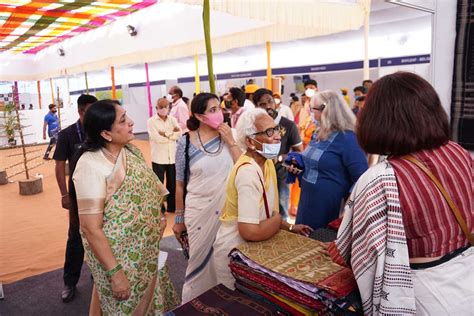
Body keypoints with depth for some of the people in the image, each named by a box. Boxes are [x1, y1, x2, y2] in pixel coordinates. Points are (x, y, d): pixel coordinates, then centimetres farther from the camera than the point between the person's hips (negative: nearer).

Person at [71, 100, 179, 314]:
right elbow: (91, 228, -23)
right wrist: (115, 273, -21)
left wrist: (157, 217, 2)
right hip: (118, 257, -7)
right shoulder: (91, 165, -23)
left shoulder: (131, 151, 0)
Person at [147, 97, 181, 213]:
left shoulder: (173, 120, 7)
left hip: (173, 157, 4)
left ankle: (172, 206, 29)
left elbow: (179, 134, -7)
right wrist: (172, 133, -9)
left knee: (172, 183, 13)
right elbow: (157, 138, -18)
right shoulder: (151, 121, -5)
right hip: (158, 158, -3)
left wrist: (165, 133, -16)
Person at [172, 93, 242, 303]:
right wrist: (179, 218, 3)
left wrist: (231, 141, -14)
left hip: (228, 209, 2)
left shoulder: (228, 136, -1)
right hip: (199, 211, -2)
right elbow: (180, 184, -1)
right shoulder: (186, 142, -7)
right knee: (200, 260, 11)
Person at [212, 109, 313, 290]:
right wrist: (277, 220, -16)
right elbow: (250, 231, -33)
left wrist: (289, 227, 7)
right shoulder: (248, 171, -28)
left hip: (249, 248, 9)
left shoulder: (266, 163, 2)